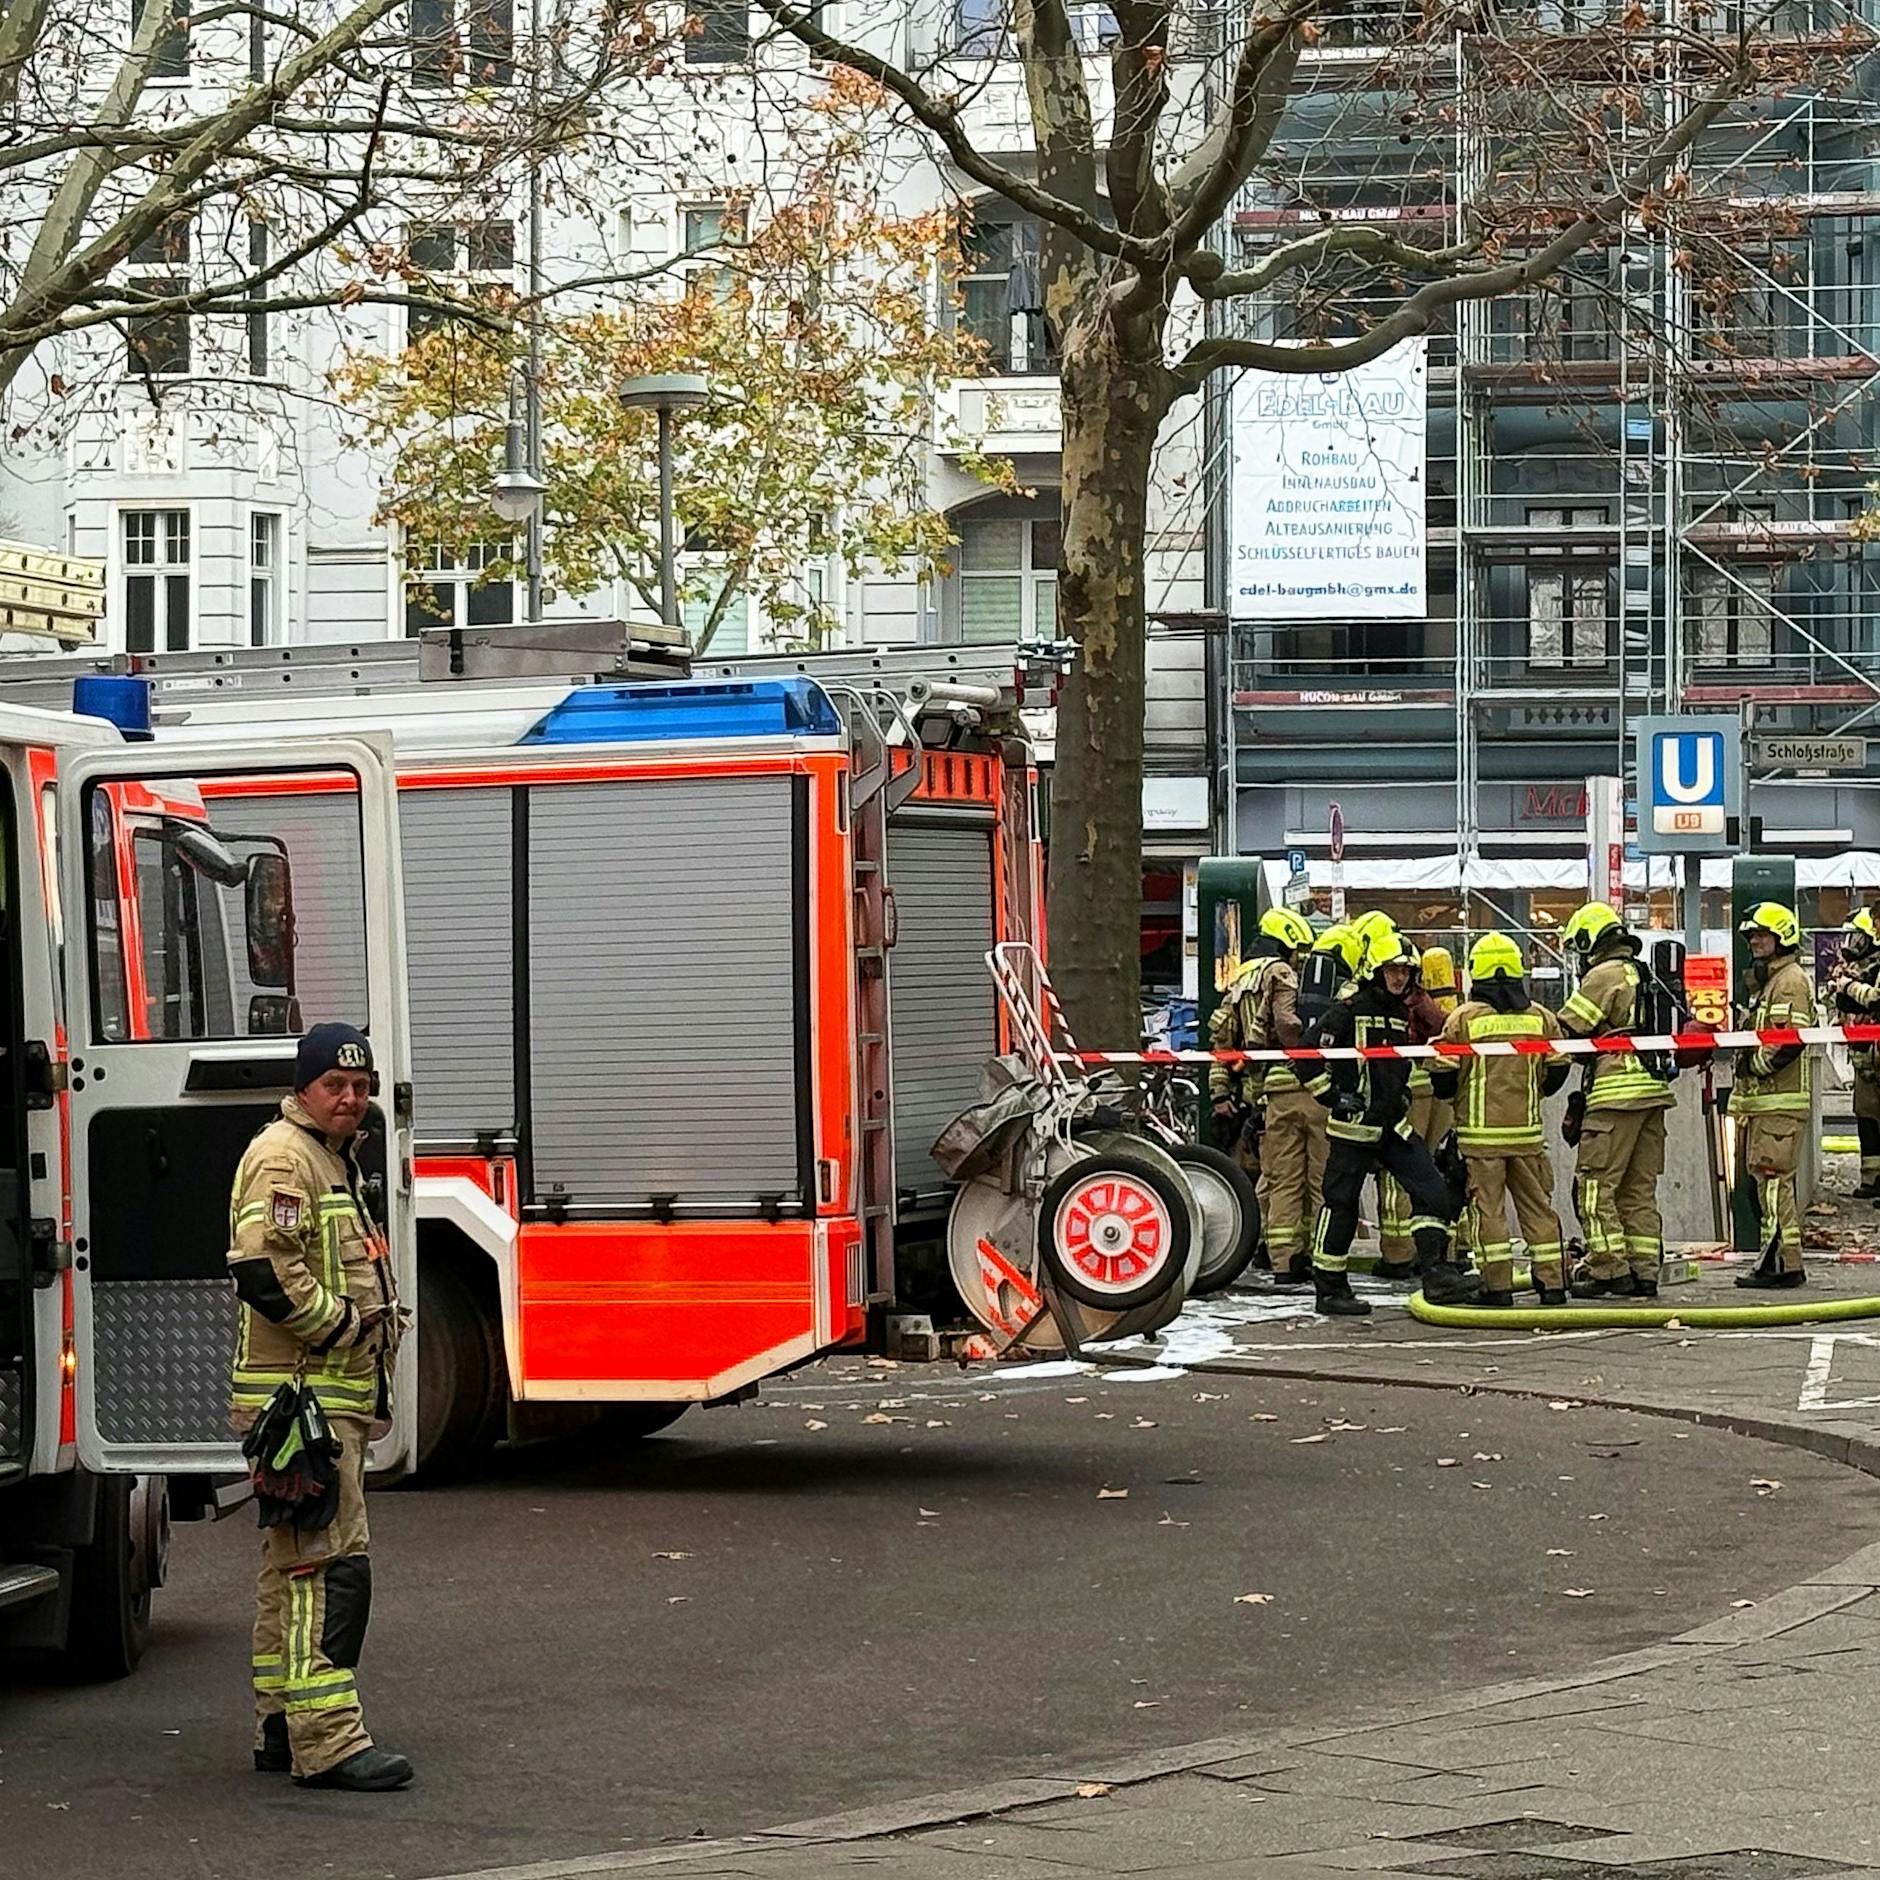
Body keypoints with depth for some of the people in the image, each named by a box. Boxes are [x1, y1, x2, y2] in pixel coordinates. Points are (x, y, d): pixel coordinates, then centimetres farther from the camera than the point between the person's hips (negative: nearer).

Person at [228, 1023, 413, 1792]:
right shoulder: (281, 1158, -13)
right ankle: (326, 1739, -16)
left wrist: (380, 1324, 14)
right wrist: (345, 1325, -16)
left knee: (294, 1564, 15)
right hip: (297, 1395, -11)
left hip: (335, 1396, 11)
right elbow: (263, 1270, -24)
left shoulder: (334, 1158, 20)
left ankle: (281, 1727, 21)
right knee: (328, 1563, -14)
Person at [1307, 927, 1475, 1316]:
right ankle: (1329, 1289, 7)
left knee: (1432, 1191, -4)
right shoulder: (1349, 1011, -10)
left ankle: (1436, 1275, -7)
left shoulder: (1401, 1016, 15)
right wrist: (1334, 1097, -14)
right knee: (1340, 1205, -1)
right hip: (1354, 1126, -7)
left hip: (1393, 1124, 8)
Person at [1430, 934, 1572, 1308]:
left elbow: (1444, 1075, -5)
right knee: (1537, 1206, 10)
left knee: (1487, 1208, 1)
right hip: (1527, 1130, 3)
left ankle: (1498, 1286, -3)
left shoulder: (1464, 1018, -7)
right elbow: (1557, 1070, 8)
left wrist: (1448, 1093, 17)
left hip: (1480, 1132, -3)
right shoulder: (1540, 1018, 2)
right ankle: (1551, 1283, 10)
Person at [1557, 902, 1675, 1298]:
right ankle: (1644, 1271, 10)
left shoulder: (1604, 976, -6)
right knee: (1640, 1188, 11)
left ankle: (1609, 1268, -8)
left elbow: (1565, 1030, -7)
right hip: (1655, 1091, 9)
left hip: (1617, 1093, -9)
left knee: (1595, 1184, -5)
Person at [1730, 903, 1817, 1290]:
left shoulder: (1790, 981, -11)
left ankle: (1781, 1262, -12)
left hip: (1780, 1102, -11)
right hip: (1766, 1100, 11)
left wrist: (1751, 1065, -13)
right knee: (1771, 1181, 11)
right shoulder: (1771, 980, 22)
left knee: (1774, 1181, -12)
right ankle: (1784, 1261, 14)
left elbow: (1788, 1042, -21)